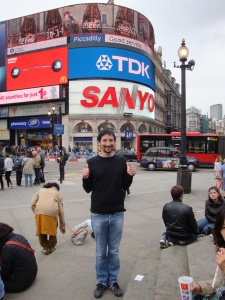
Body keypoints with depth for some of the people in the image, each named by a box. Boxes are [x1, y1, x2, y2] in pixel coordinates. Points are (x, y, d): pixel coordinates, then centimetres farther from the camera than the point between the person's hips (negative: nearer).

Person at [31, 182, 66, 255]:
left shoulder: (41, 190, 31)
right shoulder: (57, 193, 26)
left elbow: (33, 203, 16)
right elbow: (61, 211, 22)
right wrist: (62, 226, 27)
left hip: (39, 211, 1)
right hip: (51, 212, -1)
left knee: (41, 230, 19)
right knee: (52, 230, 21)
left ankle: (46, 248, 28)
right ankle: (51, 247, 33)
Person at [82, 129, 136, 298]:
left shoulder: (122, 161, -1)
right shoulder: (92, 162, -3)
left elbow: (124, 187, 4)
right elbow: (88, 189, 1)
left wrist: (130, 175, -13)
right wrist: (86, 178, -18)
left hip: (117, 214, 1)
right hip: (98, 214, 0)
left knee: (114, 251, 14)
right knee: (101, 252, 13)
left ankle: (113, 281, 32)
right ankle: (102, 281, 31)